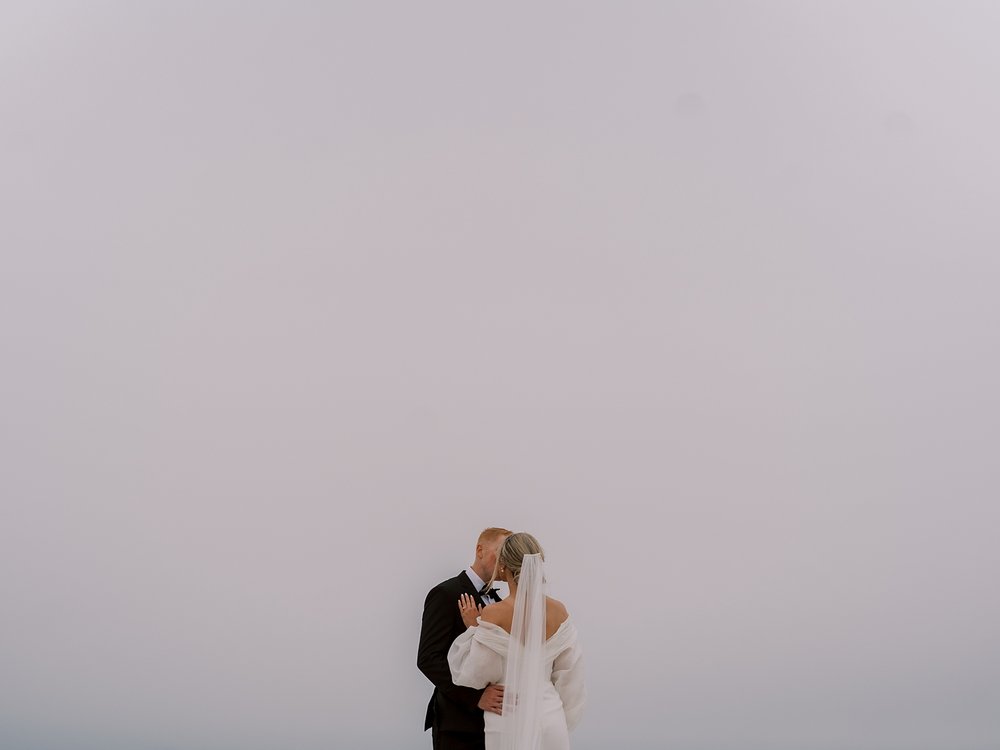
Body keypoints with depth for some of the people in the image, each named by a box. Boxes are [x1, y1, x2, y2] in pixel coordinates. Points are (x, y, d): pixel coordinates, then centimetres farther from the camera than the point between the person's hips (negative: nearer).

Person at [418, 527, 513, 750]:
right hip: (457, 723, -7)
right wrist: (476, 695, -26)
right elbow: (428, 659, -17)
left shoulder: (496, 600, 15)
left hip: (493, 721, 7)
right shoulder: (446, 594, -9)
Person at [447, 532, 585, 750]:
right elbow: (569, 675, 7)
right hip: (552, 721, 4)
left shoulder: (493, 615, -16)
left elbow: (475, 676, -8)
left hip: (510, 724, -4)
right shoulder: (559, 610, -3)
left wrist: (472, 629, 0)